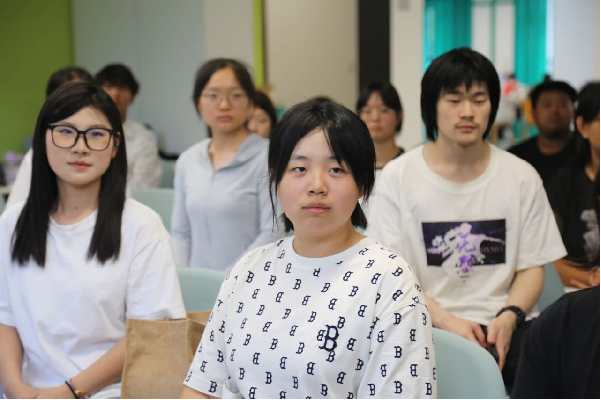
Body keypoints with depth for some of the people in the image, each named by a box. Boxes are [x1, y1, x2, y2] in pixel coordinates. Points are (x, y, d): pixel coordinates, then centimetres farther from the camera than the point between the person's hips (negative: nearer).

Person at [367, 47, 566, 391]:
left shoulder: (521, 177, 6)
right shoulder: (398, 176, 1)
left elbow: (531, 267, 9)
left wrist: (509, 317, -11)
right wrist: (447, 321, -16)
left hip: (505, 323, 3)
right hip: (429, 325, -2)